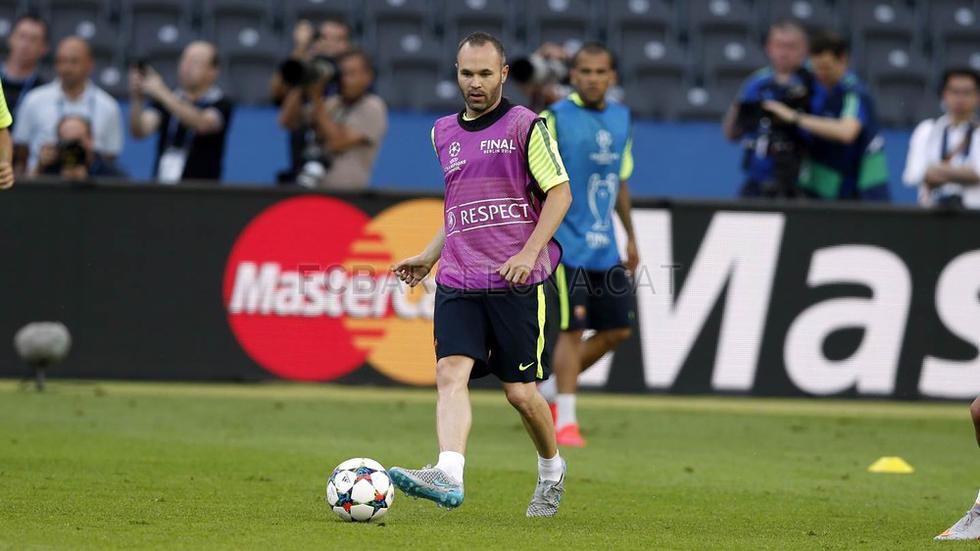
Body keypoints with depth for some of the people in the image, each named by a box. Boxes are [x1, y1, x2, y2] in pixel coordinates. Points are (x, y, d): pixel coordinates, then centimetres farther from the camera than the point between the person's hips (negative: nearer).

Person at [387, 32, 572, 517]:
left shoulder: (525, 126, -2)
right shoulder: (444, 133, 16)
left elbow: (559, 192, -5)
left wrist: (528, 253, -16)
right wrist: (428, 257, 21)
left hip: (516, 282, -4)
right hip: (457, 283, 4)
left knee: (520, 391, 0)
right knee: (450, 374, -17)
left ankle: (552, 471, 26)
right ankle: (448, 476, -32)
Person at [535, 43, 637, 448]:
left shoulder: (621, 119, 11)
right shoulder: (554, 118, -8)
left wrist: (630, 236, 23)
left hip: (605, 247, 7)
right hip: (567, 244, -7)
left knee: (617, 329, 7)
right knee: (573, 329, -8)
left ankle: (553, 387, 24)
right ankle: (565, 420, -1)